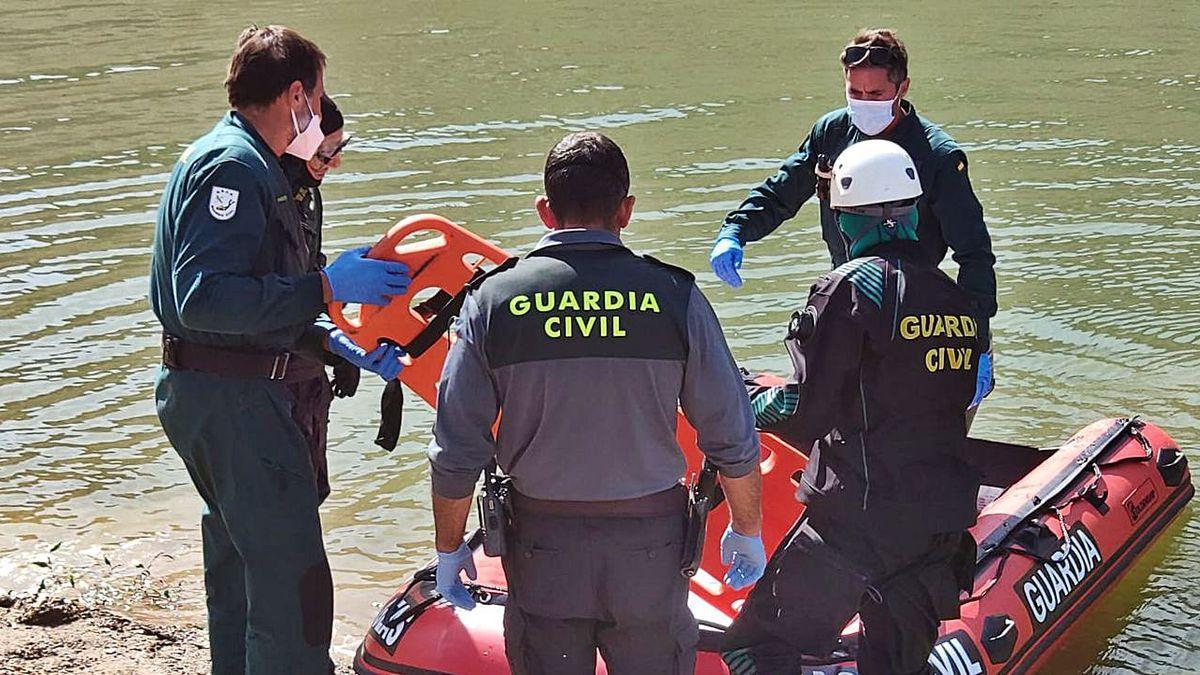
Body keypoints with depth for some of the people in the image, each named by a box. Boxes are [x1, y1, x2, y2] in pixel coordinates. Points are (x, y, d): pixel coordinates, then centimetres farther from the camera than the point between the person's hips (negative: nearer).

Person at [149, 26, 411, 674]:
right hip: (234, 398, -11)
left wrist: (336, 344, 13)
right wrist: (326, 287, -25)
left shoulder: (237, 160, 17)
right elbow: (205, 298, -28)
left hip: (225, 394, 11)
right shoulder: (233, 165, -16)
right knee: (291, 578, -7)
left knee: (239, 560, 22)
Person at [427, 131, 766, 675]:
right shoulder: (675, 296, -9)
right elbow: (733, 441, -5)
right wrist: (748, 530, 11)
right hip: (650, 545, 0)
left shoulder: (494, 299, -8)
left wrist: (449, 549, 8)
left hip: (542, 547, 1)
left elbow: (456, 452, -6)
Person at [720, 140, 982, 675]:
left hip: (858, 519, -7)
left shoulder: (850, 288, -11)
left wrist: (752, 403, 6)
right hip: (944, 521, 7)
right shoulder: (955, 299, 9)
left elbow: (804, 414, -12)